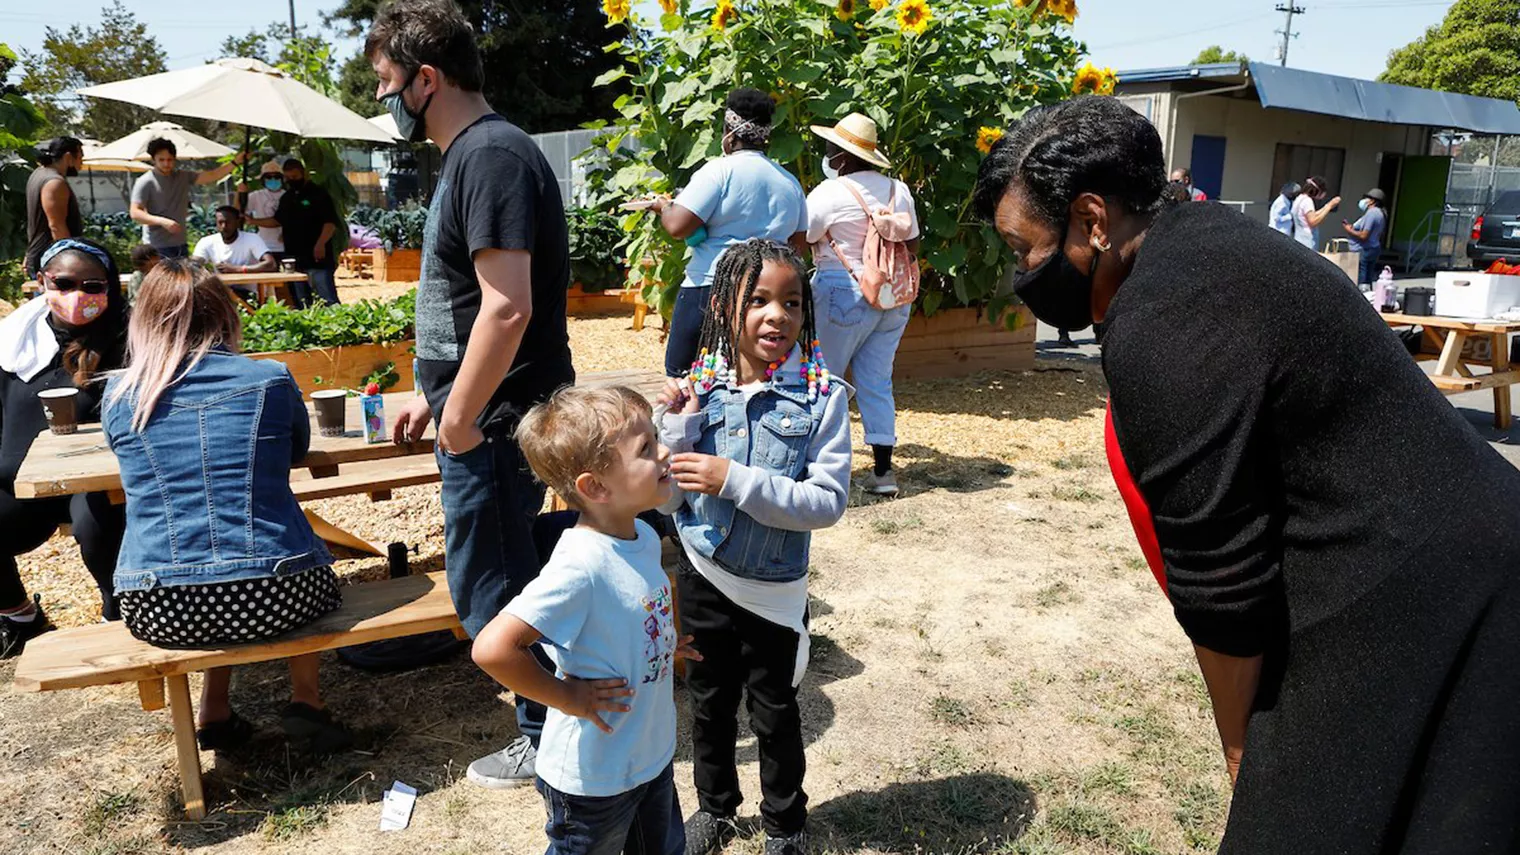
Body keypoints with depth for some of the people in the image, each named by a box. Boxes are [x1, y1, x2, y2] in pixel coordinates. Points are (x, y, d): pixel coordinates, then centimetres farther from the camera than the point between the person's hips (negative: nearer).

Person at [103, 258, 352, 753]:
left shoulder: (120, 394, 4)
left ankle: (214, 713, 29)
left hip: (156, 612, 3)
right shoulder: (269, 379, -1)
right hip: (271, 600, -2)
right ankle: (305, 699, 20)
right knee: (307, 567, 33)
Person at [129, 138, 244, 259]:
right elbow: (135, 213, -12)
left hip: (180, 245, 6)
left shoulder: (183, 177, 10)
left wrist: (234, 162, -10)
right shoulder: (145, 182, -7)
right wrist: (162, 221, -26)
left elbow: (212, 176, 2)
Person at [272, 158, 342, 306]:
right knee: (302, 304, 10)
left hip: (317, 258, -8)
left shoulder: (318, 194, -4)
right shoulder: (286, 197, 19)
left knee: (328, 302, -14)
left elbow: (331, 222, -13)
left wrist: (320, 243, -24)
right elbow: (278, 221, 28)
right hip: (294, 259, 8)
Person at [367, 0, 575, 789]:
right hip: (485, 413, 10)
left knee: (491, 586, 4)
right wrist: (435, 394, 20)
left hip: (493, 424, -10)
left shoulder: (490, 156, -19)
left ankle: (545, 739, 22)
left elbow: (506, 307, -27)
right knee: (508, 573, 21)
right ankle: (554, 707, 38)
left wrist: (460, 415, -19)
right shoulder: (470, 154, 14)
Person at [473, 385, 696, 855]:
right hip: (594, 778, -7)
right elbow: (492, 649, -37)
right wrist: (568, 697, -26)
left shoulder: (643, 535, -5)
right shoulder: (580, 565, -32)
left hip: (653, 756, 8)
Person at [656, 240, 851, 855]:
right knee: (709, 700, 21)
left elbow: (828, 501, -20)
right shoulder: (698, 385, -8)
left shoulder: (821, 394, -16)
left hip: (773, 588, -2)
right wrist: (678, 426, -21)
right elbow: (668, 499, -5)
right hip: (703, 576, 3)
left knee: (774, 712, 16)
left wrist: (734, 480, -28)